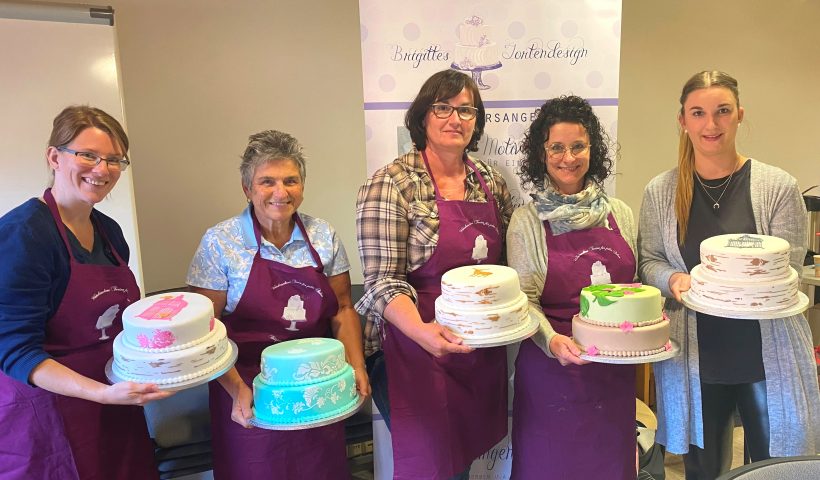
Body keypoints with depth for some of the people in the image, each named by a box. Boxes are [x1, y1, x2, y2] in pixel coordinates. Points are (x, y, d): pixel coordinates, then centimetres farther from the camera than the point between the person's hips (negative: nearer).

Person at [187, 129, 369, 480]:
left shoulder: (323, 235, 0)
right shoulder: (220, 242, -9)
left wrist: (356, 365, -9)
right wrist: (237, 389, -19)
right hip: (251, 392, -2)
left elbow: (342, 309, 4)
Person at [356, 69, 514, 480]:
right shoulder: (391, 184, -11)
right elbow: (384, 280, -15)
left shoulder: (492, 183, 6)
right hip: (417, 349, -5)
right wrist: (421, 330, -31)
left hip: (482, 352, 6)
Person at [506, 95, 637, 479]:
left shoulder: (620, 214, 6)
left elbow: (633, 286, 14)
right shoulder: (526, 221, -6)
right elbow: (524, 297, -9)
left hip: (615, 367, 4)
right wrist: (552, 341, -25)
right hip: (552, 366, -3)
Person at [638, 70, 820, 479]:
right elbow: (649, 262, 4)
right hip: (693, 357, 1)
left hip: (769, 356, -1)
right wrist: (674, 280, -17)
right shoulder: (660, 192, 0)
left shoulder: (778, 186, -5)